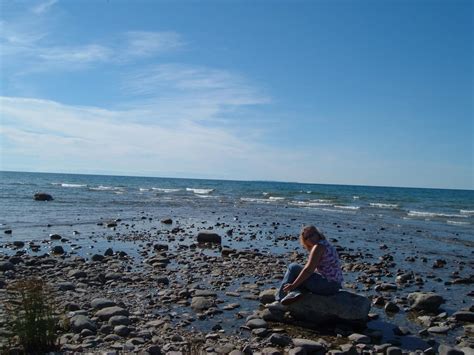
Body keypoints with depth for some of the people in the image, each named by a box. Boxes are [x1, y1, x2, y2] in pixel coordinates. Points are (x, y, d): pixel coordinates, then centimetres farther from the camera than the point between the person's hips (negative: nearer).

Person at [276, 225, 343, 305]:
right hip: (334, 285, 10)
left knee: (293, 267, -2)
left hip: (327, 285, -10)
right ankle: (295, 292, -6)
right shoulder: (325, 245, 16)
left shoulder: (318, 247, -13)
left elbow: (308, 270, -19)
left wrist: (293, 285, -13)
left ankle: (279, 298, 0)